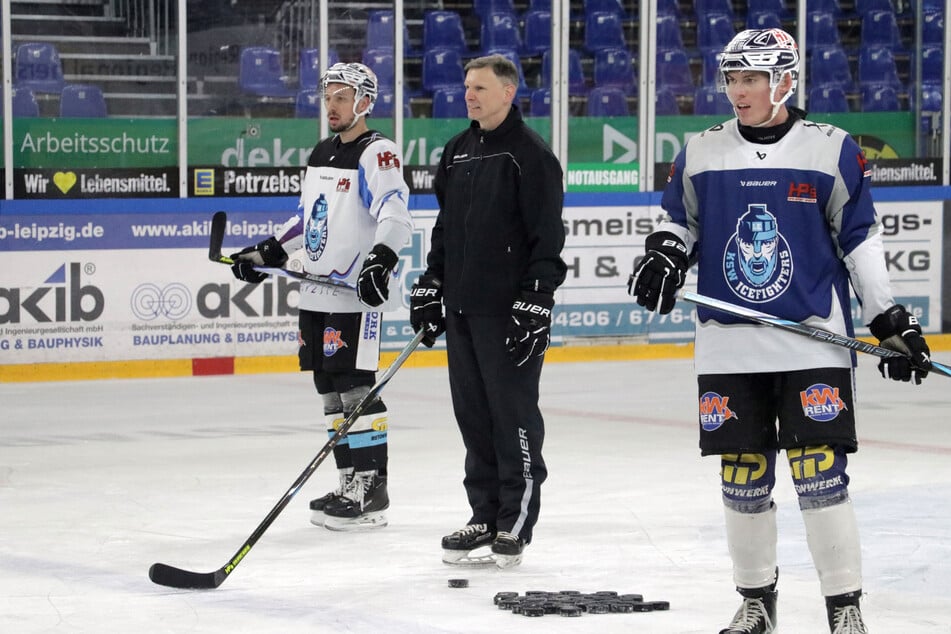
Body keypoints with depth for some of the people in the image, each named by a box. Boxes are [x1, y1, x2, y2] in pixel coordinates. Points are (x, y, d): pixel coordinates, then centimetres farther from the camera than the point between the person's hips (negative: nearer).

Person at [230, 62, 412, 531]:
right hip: (317, 291, 9)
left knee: (356, 388, -10)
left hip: (356, 294, -9)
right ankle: (351, 482, 17)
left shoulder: (376, 153, -10)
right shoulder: (321, 154, 18)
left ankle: (372, 489, -6)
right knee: (330, 390, 10)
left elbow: (395, 214, -24)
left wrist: (381, 260, -39)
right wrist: (267, 254, 23)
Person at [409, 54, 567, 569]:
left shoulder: (530, 155, -10)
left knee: (513, 415, -3)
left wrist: (535, 303, -19)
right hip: (461, 308, 8)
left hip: (509, 313, -8)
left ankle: (515, 524, 4)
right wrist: (430, 285, 17)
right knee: (472, 414, 10)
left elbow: (548, 237, -13)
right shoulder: (458, 151, 14)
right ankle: (485, 516, 18)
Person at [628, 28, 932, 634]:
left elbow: (861, 238, 3)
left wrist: (891, 318, 2)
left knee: (820, 477, -8)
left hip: (815, 342, -3)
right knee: (743, 482, 7)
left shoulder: (832, 150, -2)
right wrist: (665, 250, -5)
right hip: (729, 349, 3)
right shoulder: (701, 153, 5)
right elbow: (682, 220, 17)